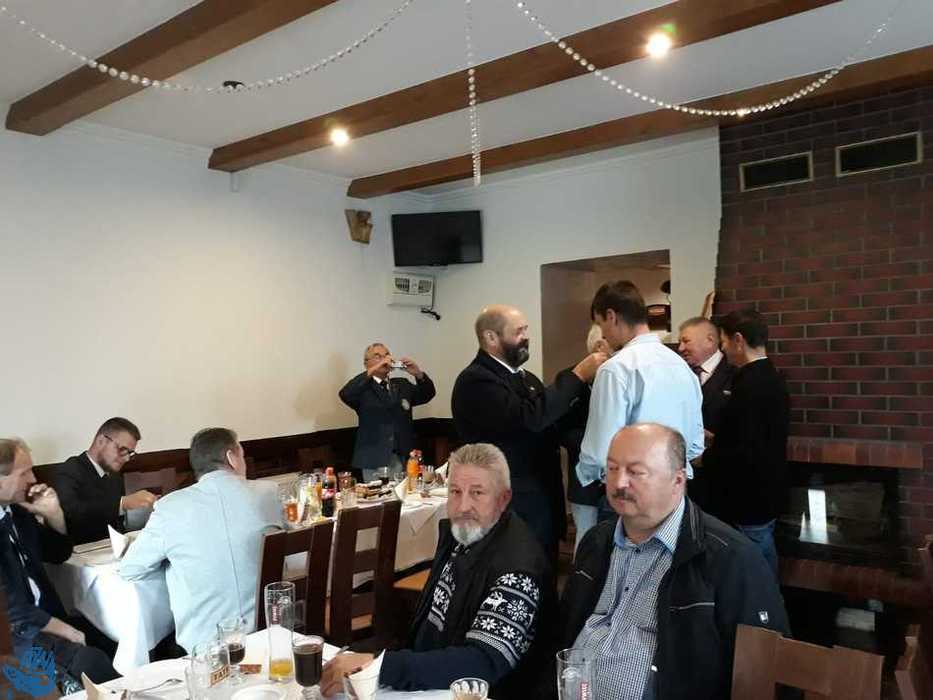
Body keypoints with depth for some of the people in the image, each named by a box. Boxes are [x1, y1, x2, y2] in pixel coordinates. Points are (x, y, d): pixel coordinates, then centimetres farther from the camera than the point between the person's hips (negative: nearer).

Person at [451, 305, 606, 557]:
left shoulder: (525, 377, 13)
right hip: (514, 508, -8)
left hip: (543, 503, 9)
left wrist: (587, 383, -1)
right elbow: (529, 418, -28)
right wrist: (577, 375, -20)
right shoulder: (475, 380, -16)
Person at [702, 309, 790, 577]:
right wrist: (716, 439, 13)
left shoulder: (750, 386, -23)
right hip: (766, 495, 10)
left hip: (749, 503, -10)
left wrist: (704, 457, -13)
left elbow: (745, 454, -27)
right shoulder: (771, 378, 7)